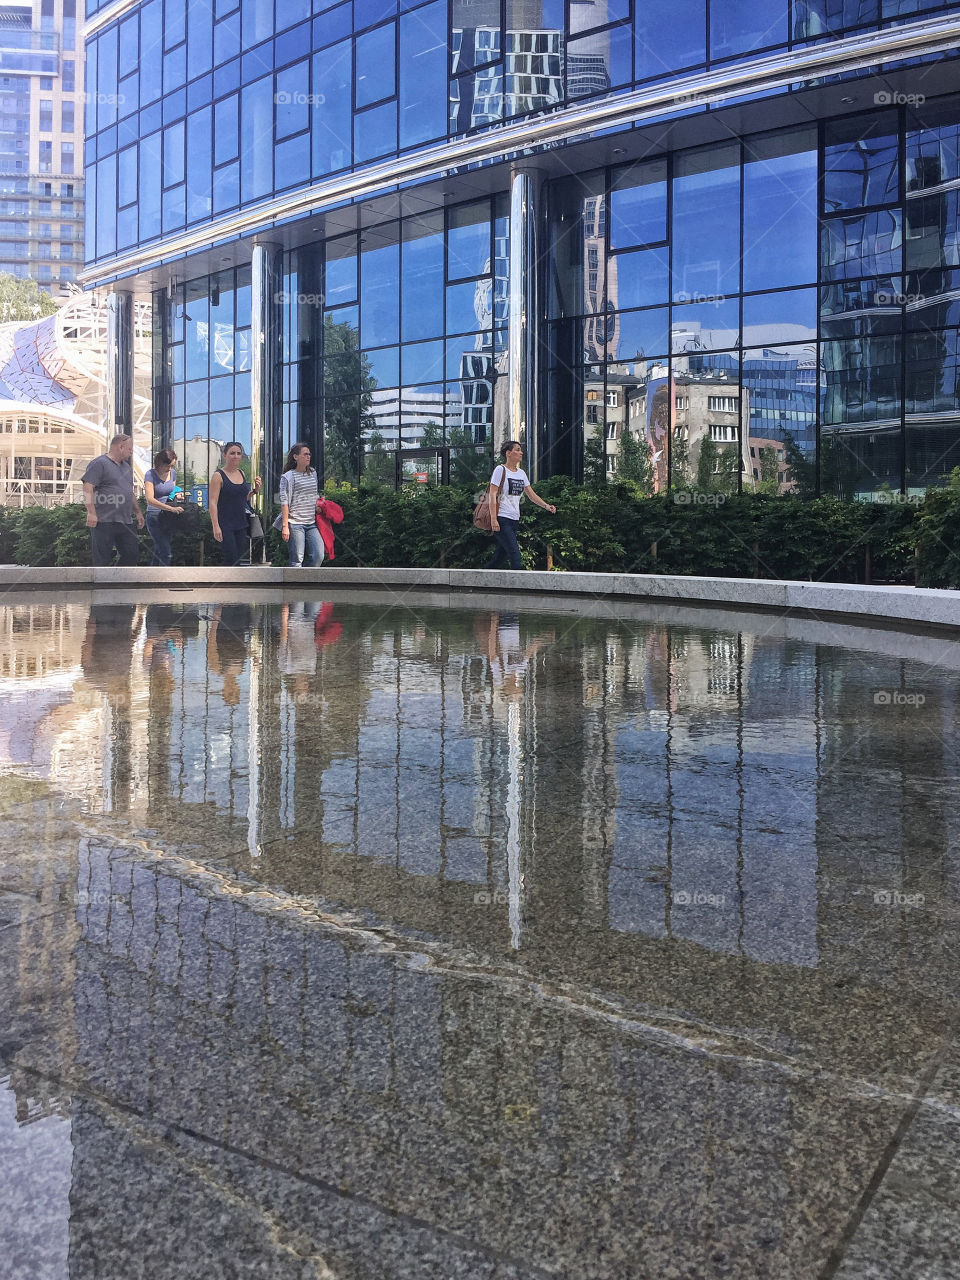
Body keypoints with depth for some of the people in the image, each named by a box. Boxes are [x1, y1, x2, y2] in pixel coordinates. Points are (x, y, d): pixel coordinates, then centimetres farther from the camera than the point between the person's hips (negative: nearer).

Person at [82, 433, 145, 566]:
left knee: (132, 553, 8)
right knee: (102, 559, -4)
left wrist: (137, 511, 24)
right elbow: (88, 488, -16)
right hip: (104, 521, -8)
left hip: (125, 523, 8)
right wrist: (91, 513, -23)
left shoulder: (127, 467, 21)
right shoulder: (99, 464, -7)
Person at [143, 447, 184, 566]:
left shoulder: (173, 473, 8)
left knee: (159, 551, 13)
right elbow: (150, 500, -22)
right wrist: (171, 508, -31)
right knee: (166, 553, -15)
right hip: (154, 517, -6)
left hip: (168, 518, 6)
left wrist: (177, 495, -1)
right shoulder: (151, 475, -12)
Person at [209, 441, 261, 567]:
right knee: (232, 558, -11)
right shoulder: (218, 475, -7)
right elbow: (213, 502, -12)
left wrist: (255, 489, 3)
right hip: (225, 525, -7)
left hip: (241, 523, 7)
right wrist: (216, 526, -20)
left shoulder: (241, 474, 12)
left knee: (240, 559, 7)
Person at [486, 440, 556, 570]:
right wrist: (493, 519, -19)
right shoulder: (500, 470, -6)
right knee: (515, 553, -15)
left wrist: (546, 505, 3)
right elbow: (492, 495, -11)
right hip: (502, 519, -8)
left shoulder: (521, 473, 15)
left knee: (502, 554, 8)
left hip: (514, 520, 8)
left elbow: (531, 494, 19)